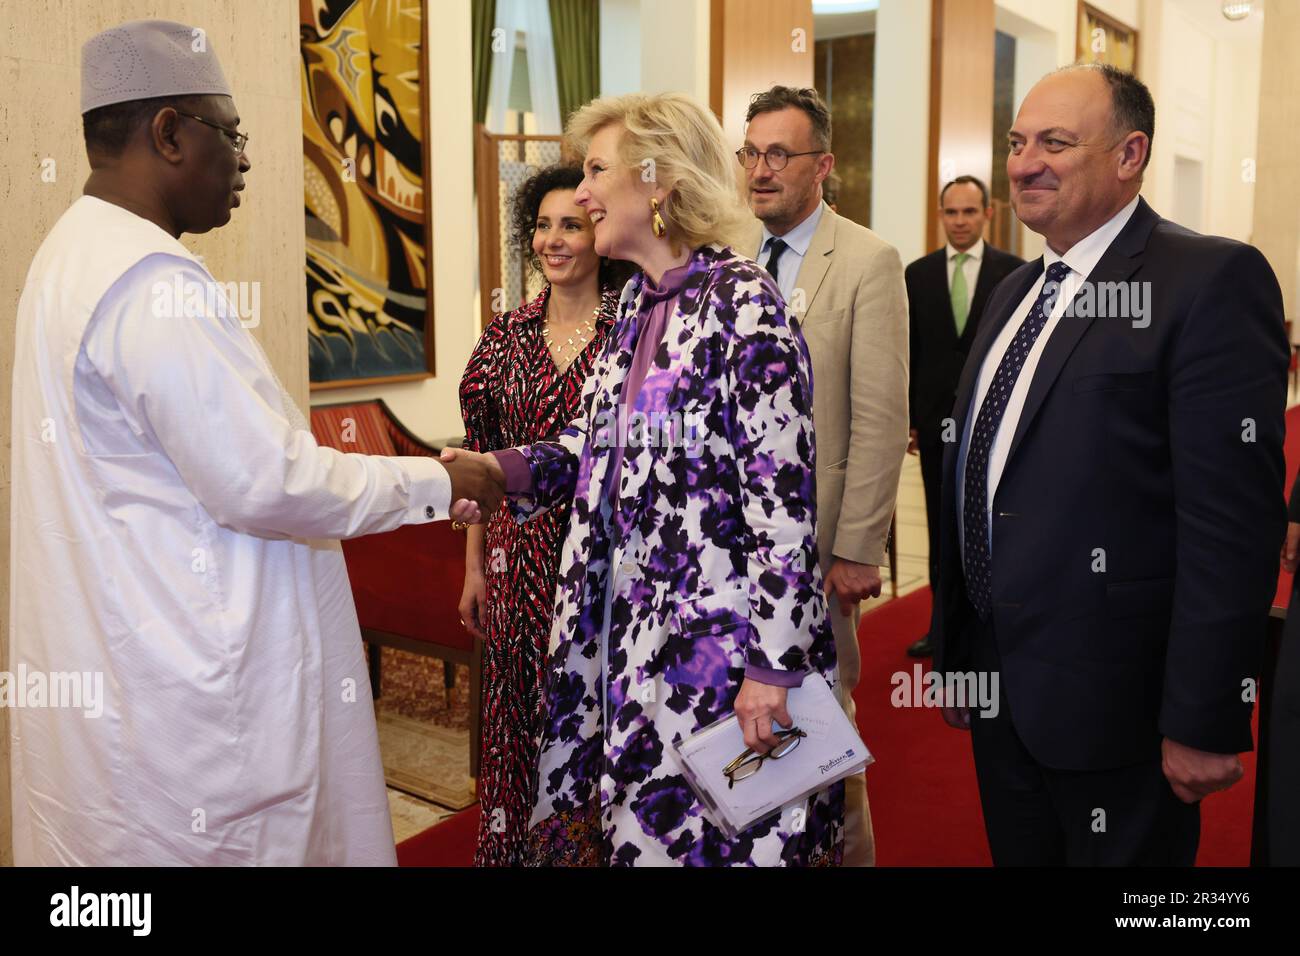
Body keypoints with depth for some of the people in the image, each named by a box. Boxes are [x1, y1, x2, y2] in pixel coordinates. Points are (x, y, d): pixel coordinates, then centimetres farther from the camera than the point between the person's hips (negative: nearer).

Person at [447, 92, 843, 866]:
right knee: (635, 821, 18)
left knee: (703, 835, 7)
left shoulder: (741, 302, -15)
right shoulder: (637, 302, 10)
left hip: (713, 640, -7)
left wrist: (771, 664, -19)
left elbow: (783, 497, -18)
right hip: (626, 634, 8)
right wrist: (504, 470, -4)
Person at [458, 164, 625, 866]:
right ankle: (516, 846, 31)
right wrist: (475, 567, 9)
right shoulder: (508, 334, 6)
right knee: (520, 715, 13)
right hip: (521, 558, 4)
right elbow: (484, 459, 9)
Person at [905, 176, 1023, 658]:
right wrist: (906, 417, 4)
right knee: (942, 527, 9)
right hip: (937, 418, 2)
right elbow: (910, 351, 6)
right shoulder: (919, 273, 6)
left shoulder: (1013, 271, -1)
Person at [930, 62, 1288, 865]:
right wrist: (955, 652, 15)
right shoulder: (1014, 291, 11)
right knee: (1017, 852, 20)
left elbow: (1232, 521, -18)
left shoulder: (1214, 280, -13)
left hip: (1114, 705, -7)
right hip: (999, 696, 7)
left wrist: (1204, 721, -18)